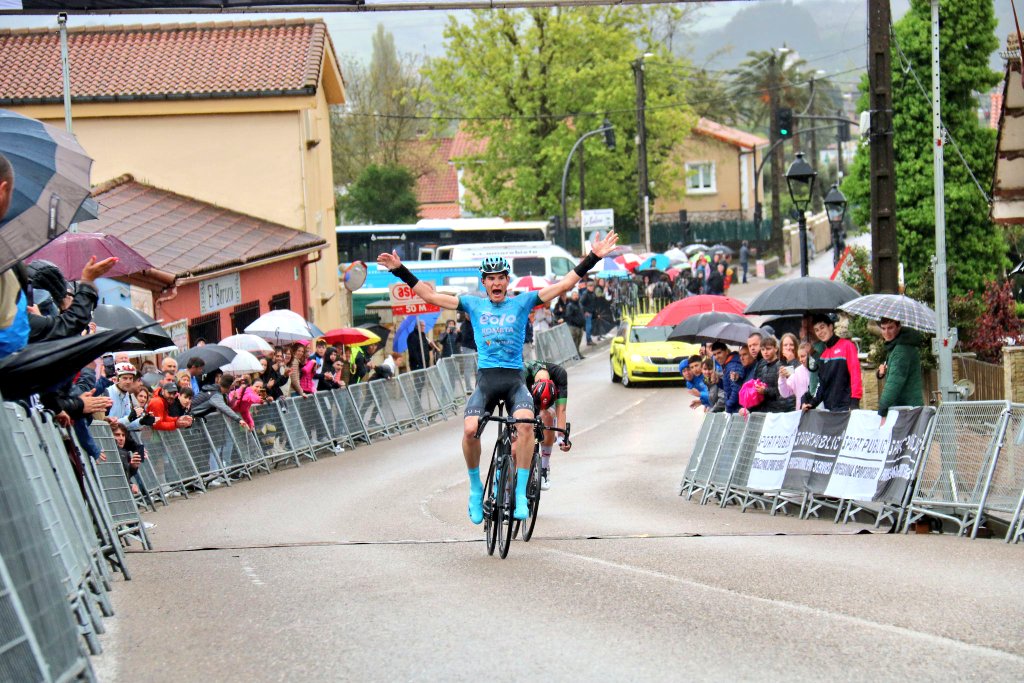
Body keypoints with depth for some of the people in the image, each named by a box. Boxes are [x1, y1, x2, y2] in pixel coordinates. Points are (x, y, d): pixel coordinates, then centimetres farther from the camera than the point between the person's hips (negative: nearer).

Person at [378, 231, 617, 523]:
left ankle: (521, 493, -21)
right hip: (485, 379, 1)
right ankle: (475, 488, 0)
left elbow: (565, 284, 8)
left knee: (525, 423, -30)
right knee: (470, 430, -24)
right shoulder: (474, 305, 13)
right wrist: (400, 270, 10)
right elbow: (430, 295, 14)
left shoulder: (522, 302, 10)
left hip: (515, 379, -1)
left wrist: (593, 258, 1)